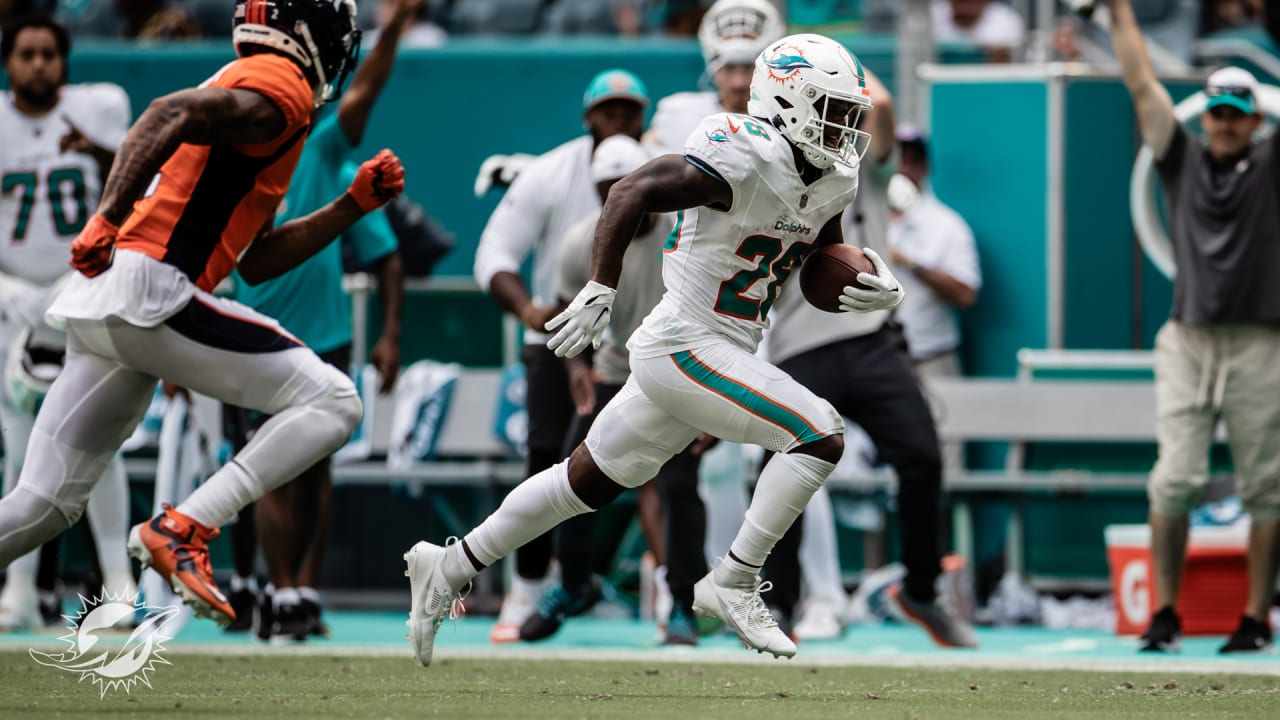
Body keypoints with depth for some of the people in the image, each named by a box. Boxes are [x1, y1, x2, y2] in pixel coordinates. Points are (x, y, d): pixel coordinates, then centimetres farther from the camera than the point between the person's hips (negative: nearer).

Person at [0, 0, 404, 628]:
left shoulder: (240, 86, 29)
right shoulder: (280, 85, -1)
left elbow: (254, 262, 30)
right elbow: (173, 114, -20)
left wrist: (353, 205, 26)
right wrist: (109, 220, -27)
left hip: (95, 305, 9)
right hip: (147, 292, -9)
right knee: (331, 404, -4)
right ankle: (182, 529, -15)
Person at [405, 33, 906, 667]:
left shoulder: (830, 180, 9)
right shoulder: (747, 159, -20)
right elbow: (633, 192, -22)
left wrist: (875, 286, -2)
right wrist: (599, 293, -28)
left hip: (725, 354, 9)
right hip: (686, 347, -9)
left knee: (588, 483, 18)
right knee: (819, 436, -17)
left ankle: (448, 569, 28)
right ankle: (733, 584, -9)